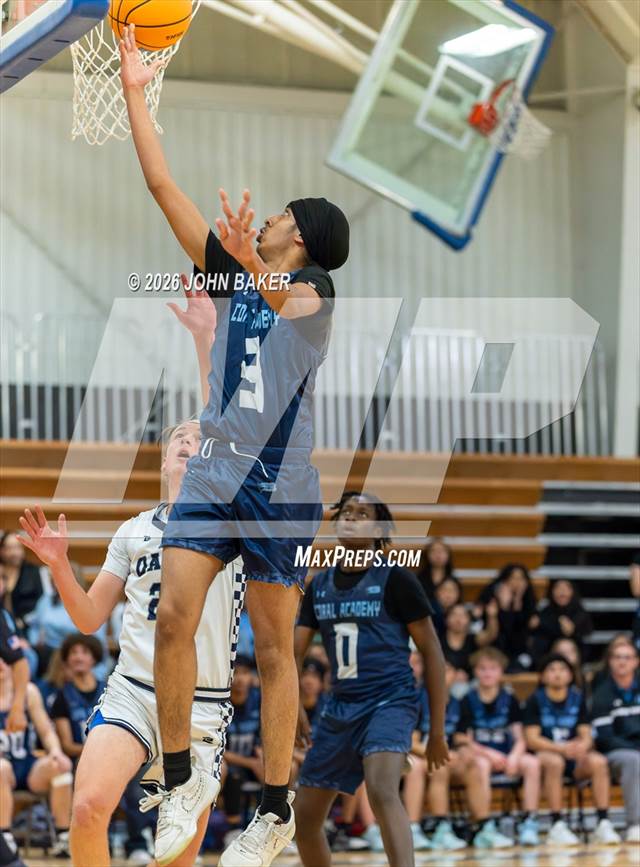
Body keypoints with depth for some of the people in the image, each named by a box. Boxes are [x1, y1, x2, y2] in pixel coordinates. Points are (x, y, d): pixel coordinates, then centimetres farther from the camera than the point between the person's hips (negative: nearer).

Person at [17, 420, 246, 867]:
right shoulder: (133, 532, 15)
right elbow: (90, 618, 17)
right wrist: (59, 564, 0)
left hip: (203, 706, -2)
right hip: (131, 692, 2)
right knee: (89, 806, -23)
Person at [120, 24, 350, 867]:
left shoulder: (313, 289, -4)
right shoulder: (233, 272, 11)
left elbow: (291, 305, -30)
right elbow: (163, 186, 10)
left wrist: (255, 264, -51)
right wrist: (135, 93, 7)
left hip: (281, 486, -4)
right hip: (212, 475, 4)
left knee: (273, 646, 0)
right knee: (174, 616, -10)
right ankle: (181, 779, 3)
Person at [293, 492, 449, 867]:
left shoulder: (395, 579, -4)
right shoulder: (319, 586, 11)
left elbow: (432, 651, -2)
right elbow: (294, 653, 12)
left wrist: (437, 729, -5)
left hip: (390, 702, -7)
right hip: (340, 707, 7)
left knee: (382, 791, -32)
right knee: (305, 818, 9)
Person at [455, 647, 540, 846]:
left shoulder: (510, 701, 8)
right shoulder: (468, 701, 0)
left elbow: (519, 739, 2)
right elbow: (462, 740, -4)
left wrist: (514, 757, -19)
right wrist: (489, 754, -17)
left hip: (506, 757, 3)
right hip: (477, 754, -3)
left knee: (532, 763, -26)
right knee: (482, 765, -38)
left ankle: (529, 822, -27)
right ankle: (483, 827, -37)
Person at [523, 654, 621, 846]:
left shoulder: (578, 698, 10)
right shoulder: (535, 700, -1)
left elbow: (586, 736, 5)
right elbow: (532, 740, -9)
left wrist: (582, 746, -21)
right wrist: (562, 748, -24)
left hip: (573, 758, 3)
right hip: (544, 753, -3)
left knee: (598, 761, -28)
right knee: (554, 762, -38)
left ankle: (604, 824, -29)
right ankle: (557, 826, -37)